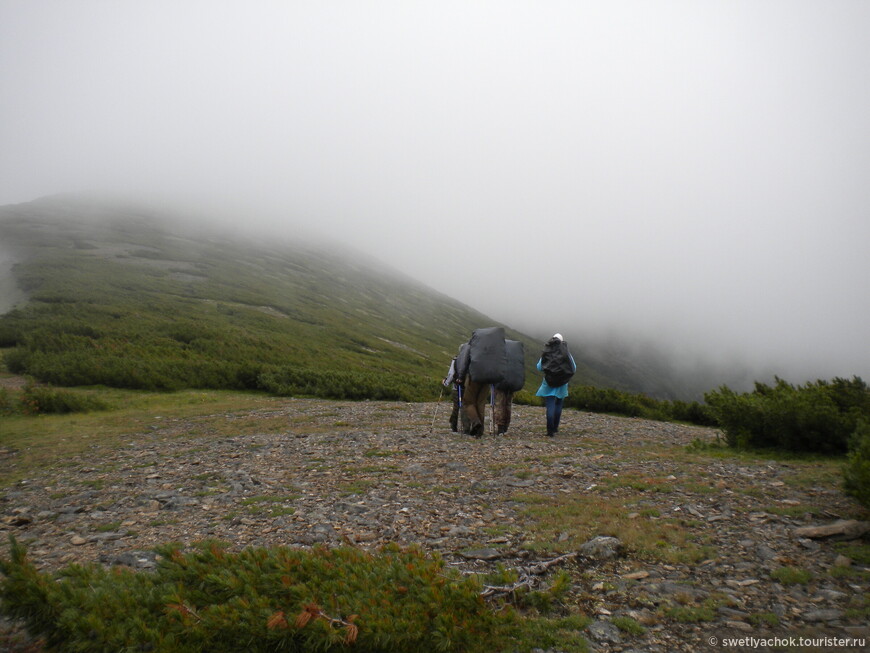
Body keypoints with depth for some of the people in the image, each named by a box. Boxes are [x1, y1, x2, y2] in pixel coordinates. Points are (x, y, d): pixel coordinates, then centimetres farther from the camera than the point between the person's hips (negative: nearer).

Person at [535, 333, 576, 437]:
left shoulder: (546, 354, -6)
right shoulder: (567, 354, -5)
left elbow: (539, 368, -1)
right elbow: (574, 369, 0)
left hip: (549, 384, -1)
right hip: (562, 385, 1)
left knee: (550, 407, -3)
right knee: (558, 406, 17)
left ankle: (550, 430, -9)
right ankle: (555, 428, 25)